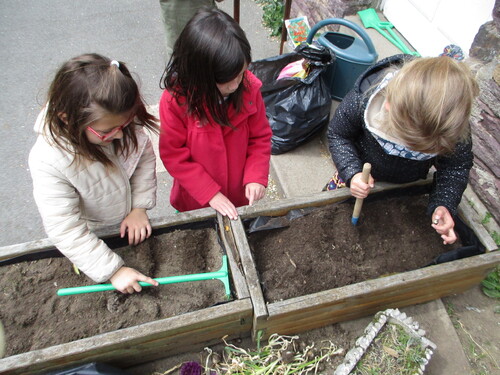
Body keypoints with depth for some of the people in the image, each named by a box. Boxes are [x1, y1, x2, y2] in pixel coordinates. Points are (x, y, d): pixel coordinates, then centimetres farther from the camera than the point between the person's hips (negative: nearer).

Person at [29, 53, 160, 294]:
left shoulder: (120, 122, -25)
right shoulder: (48, 163, -37)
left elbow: (145, 156, -7)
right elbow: (65, 231, -31)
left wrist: (140, 206, -14)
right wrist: (113, 271, -29)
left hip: (132, 226, 4)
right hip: (91, 243, -3)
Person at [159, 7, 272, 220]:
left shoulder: (249, 87, -19)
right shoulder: (175, 100, -25)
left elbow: (261, 136, -7)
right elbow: (174, 155, -19)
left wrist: (256, 176, -20)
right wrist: (210, 194, -22)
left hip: (240, 196, 2)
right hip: (195, 201, -1)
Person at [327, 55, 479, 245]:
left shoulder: (456, 128, -35)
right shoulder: (363, 99, -40)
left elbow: (457, 166, -16)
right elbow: (338, 134, -22)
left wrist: (444, 204, -32)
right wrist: (352, 173, -36)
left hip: (409, 187, 2)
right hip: (362, 175, -1)